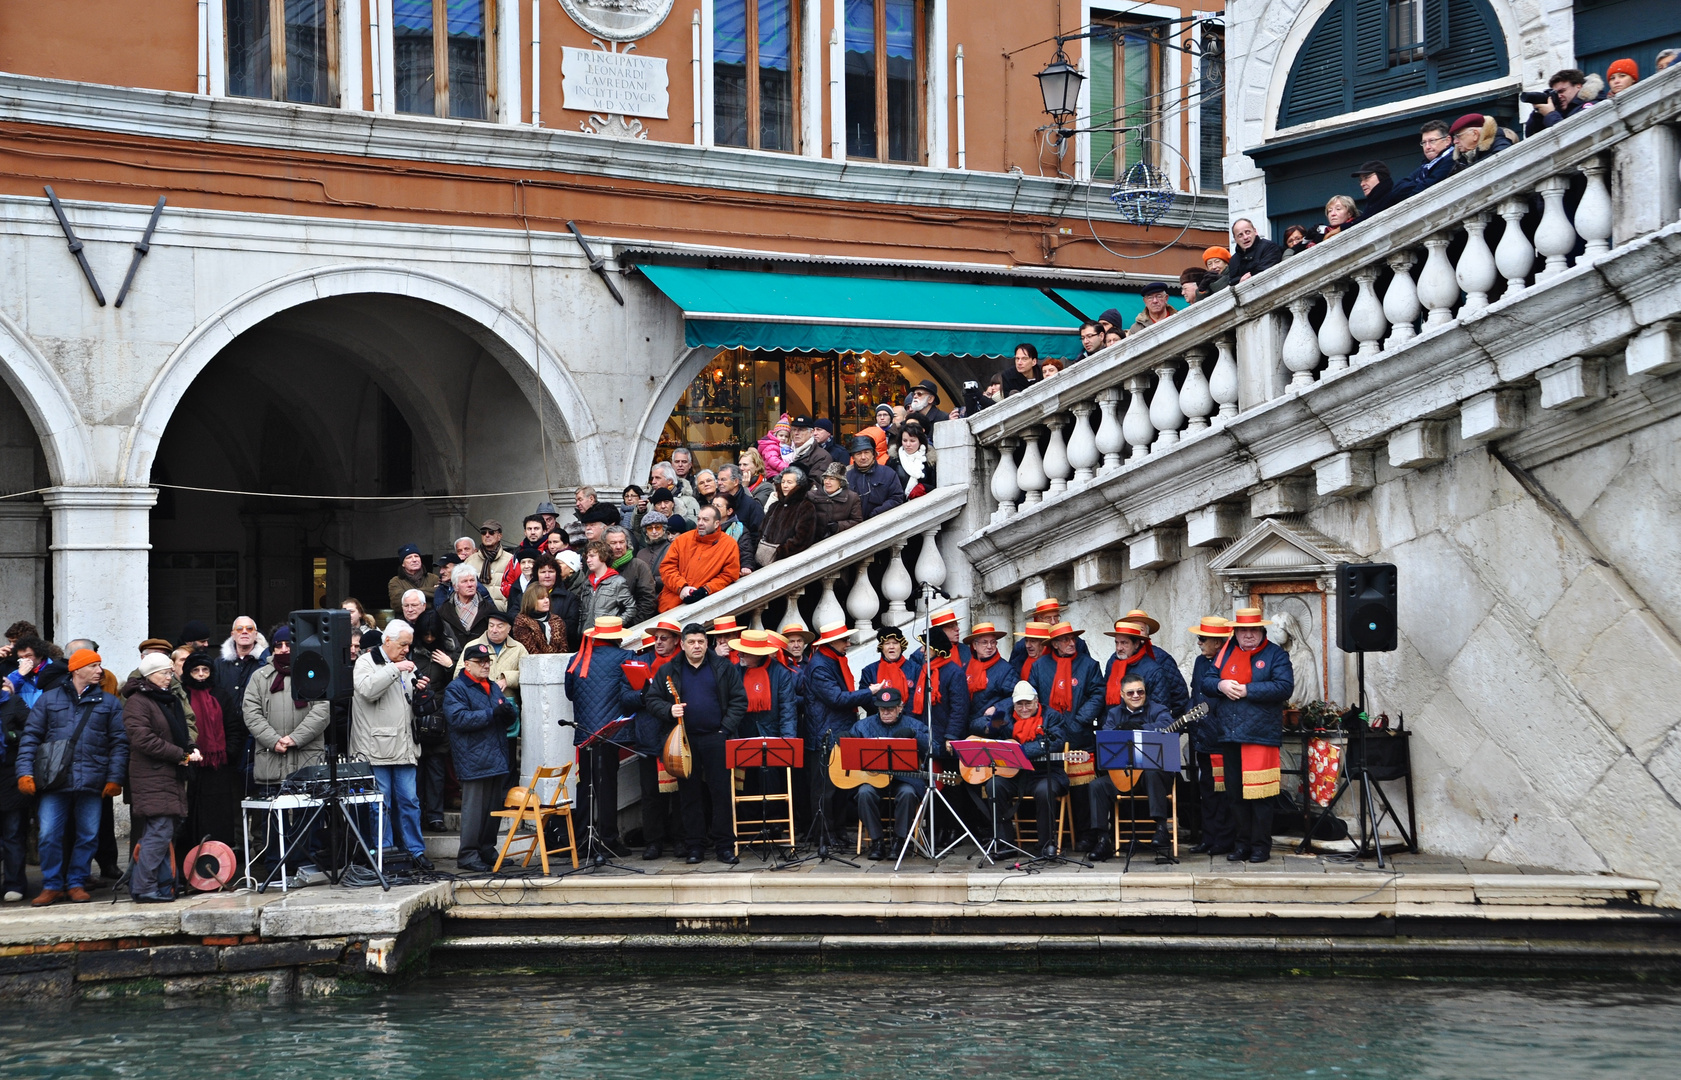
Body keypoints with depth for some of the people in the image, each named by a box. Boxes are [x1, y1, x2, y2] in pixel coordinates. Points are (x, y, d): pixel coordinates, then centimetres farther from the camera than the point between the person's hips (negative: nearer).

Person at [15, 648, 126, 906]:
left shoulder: (109, 703, 11)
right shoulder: (49, 699, 10)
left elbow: (119, 743, 7)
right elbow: (30, 737, 8)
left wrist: (115, 778, -3)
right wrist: (25, 772, -3)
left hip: (92, 783, 1)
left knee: (87, 836, 3)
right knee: (49, 835, -4)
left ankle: (76, 884, 16)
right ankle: (52, 885, 9)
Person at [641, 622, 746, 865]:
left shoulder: (724, 668, 6)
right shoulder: (670, 671, 9)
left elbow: (739, 700, 4)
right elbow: (651, 698, 10)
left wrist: (726, 729, -5)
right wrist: (668, 710, -9)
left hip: (716, 739, -1)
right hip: (685, 740, 1)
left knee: (722, 792, -3)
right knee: (689, 794, 4)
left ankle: (725, 846, 2)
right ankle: (694, 846, 11)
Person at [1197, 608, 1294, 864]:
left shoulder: (1275, 655, 1)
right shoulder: (1225, 653, 15)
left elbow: (1285, 687, -12)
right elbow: (1205, 682, 14)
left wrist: (1247, 690, -16)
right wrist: (1221, 685, -9)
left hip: (1261, 735, -5)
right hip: (1229, 736, 5)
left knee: (1259, 794, -4)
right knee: (1236, 794, 10)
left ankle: (1261, 845, 4)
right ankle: (1242, 842, 19)